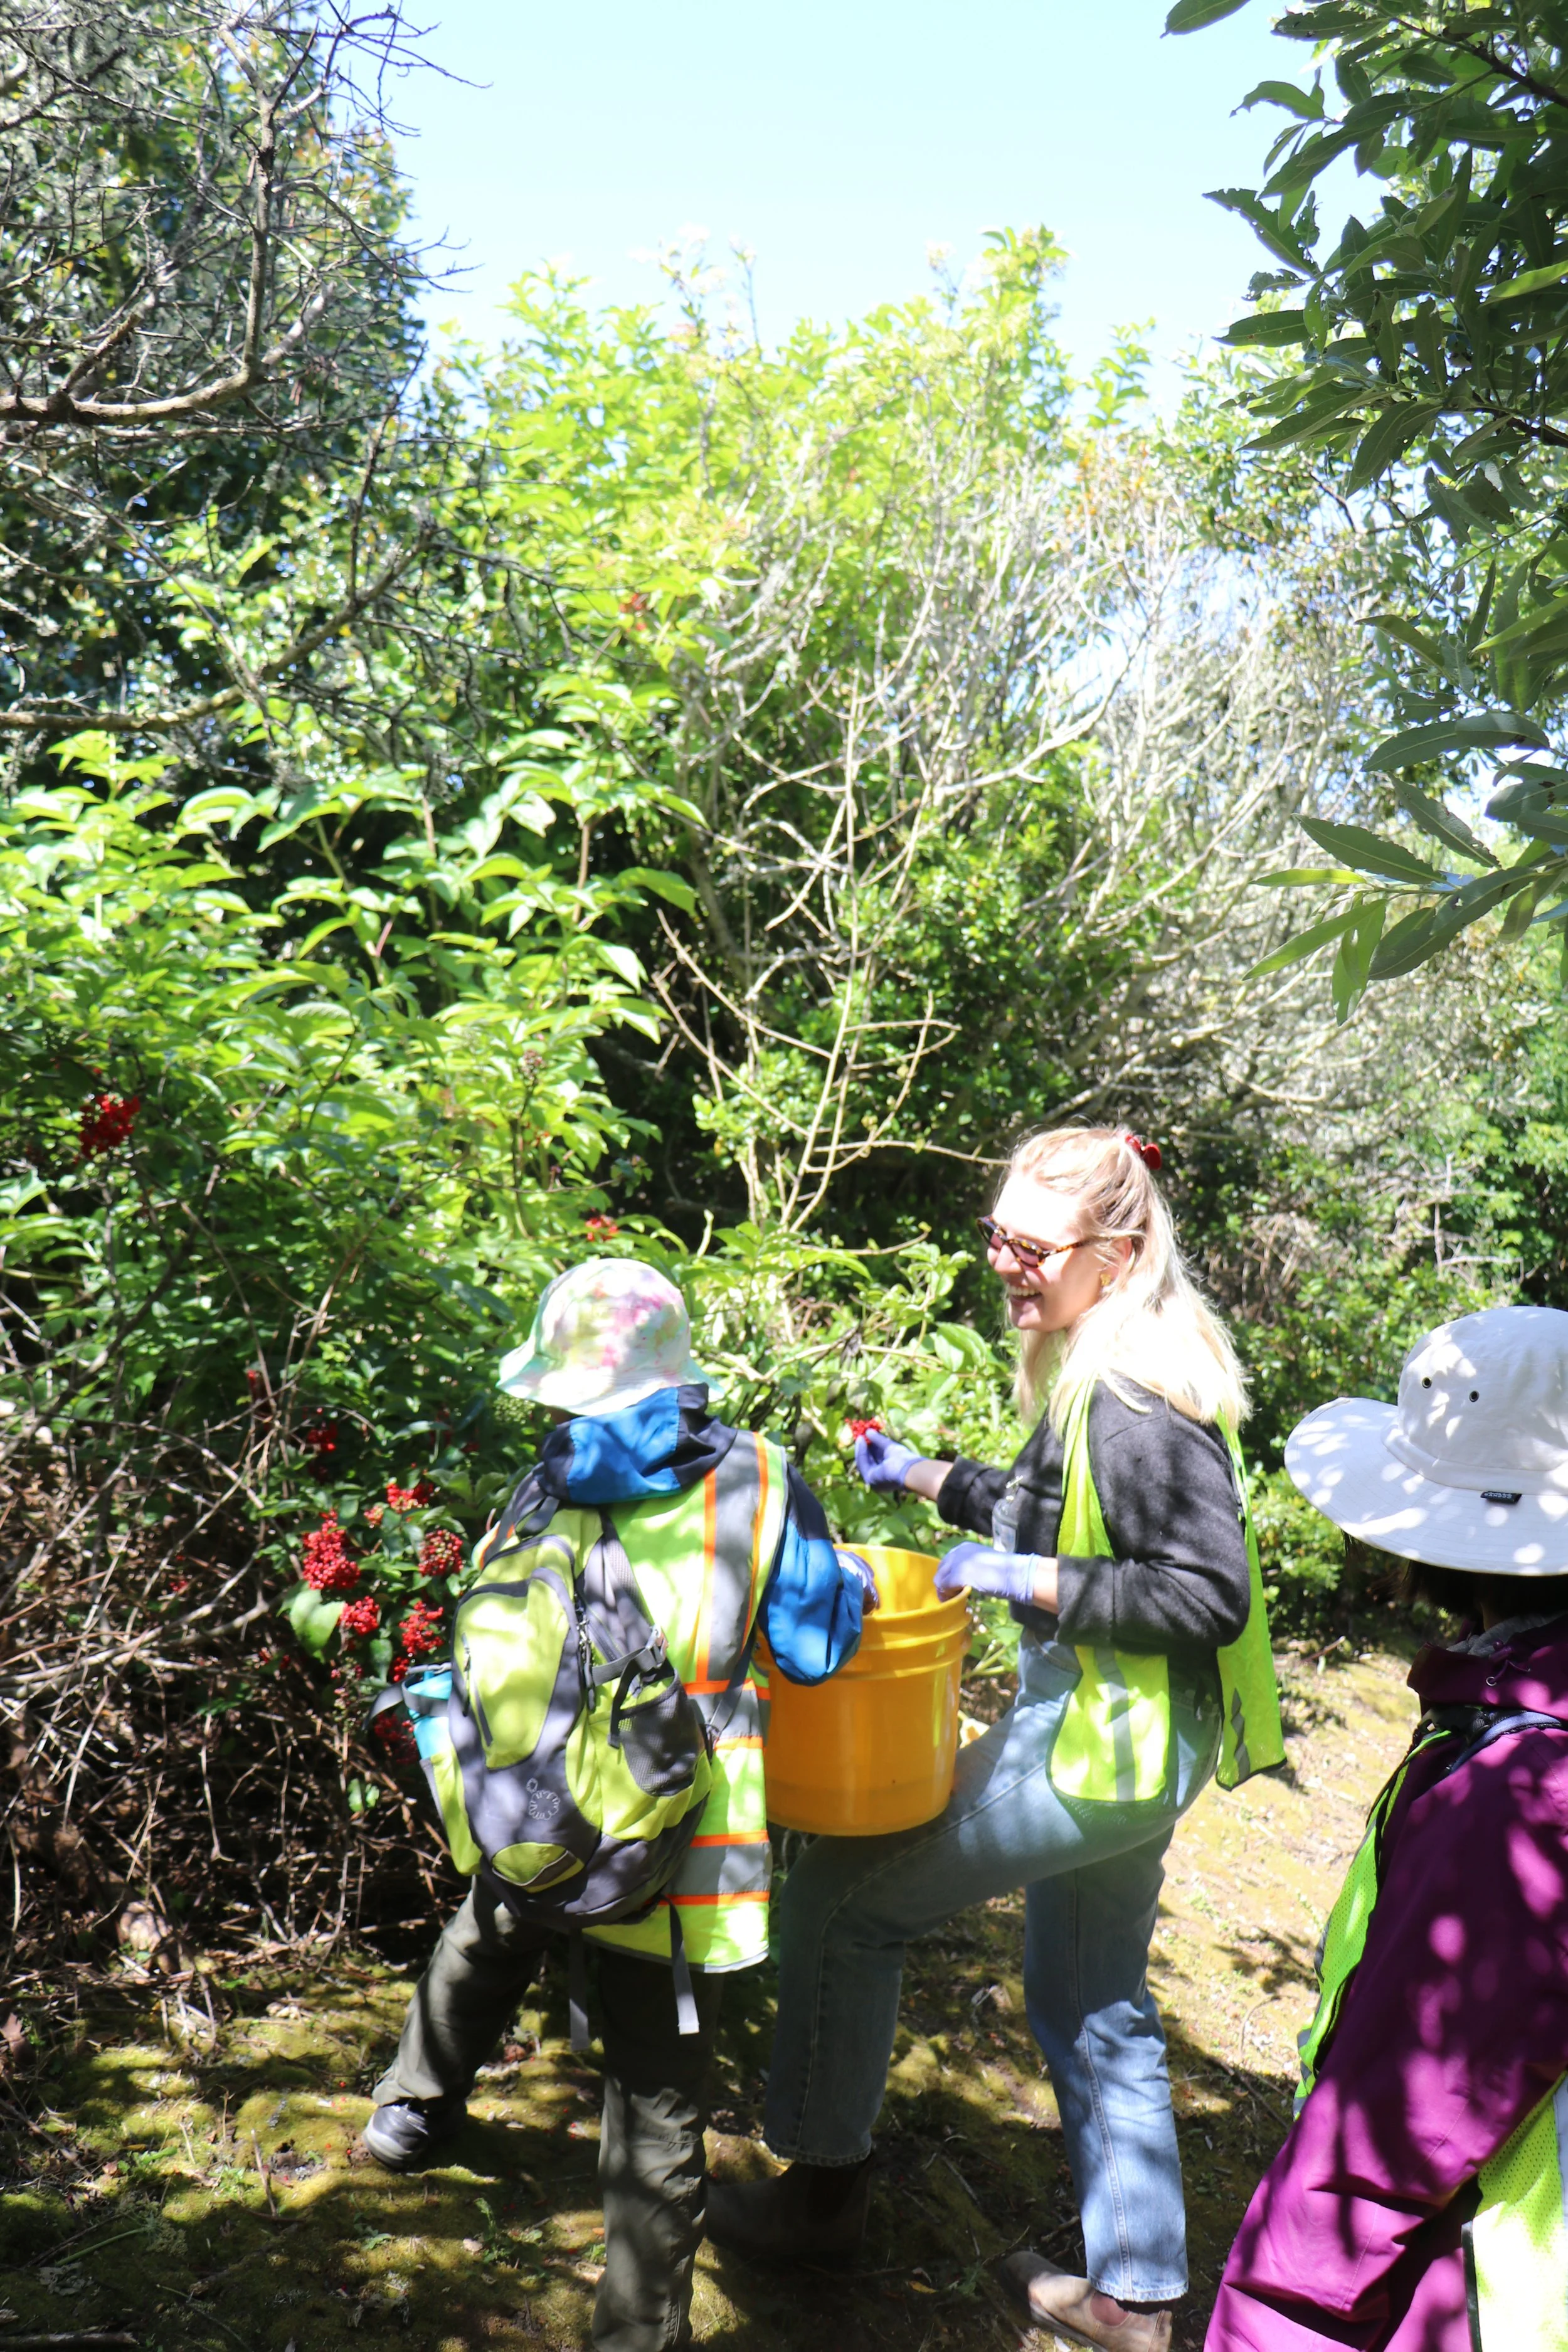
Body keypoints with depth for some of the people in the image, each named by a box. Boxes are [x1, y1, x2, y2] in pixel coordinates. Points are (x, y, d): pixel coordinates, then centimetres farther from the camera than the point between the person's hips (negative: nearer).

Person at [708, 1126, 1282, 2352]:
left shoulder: (1138, 1403, -25)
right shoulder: (1095, 1375, 6)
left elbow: (1211, 1593, -27)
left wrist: (1025, 1581, -25)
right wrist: (921, 1476, 15)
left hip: (1110, 1746, -10)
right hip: (1119, 1740, 10)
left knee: (841, 1894, 1)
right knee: (1094, 2011, 22)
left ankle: (826, 2188, 20)